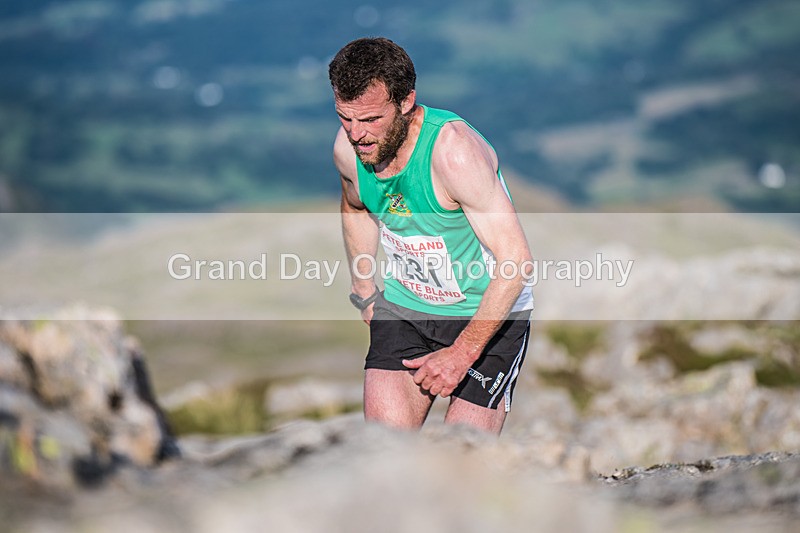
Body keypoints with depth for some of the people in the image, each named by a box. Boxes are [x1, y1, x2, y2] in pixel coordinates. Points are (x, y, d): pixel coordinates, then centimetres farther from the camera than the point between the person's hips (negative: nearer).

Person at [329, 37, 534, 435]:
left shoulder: (454, 151, -28)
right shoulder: (348, 148, -10)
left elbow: (515, 260, -27)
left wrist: (462, 353, -27)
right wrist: (366, 296, 16)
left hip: (488, 312, -4)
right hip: (403, 307, 5)